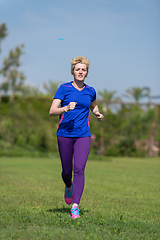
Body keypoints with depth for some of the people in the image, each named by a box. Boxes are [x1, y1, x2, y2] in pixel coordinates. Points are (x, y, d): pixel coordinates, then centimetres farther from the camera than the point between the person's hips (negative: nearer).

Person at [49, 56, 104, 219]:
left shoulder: (90, 91, 10)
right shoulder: (64, 88, 0)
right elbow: (52, 112, -7)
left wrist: (97, 113, 10)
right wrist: (66, 108, -25)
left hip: (83, 135, 1)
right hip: (65, 134, -1)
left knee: (79, 169, -15)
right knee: (67, 171, 7)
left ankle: (75, 206, -16)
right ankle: (69, 187, 43)